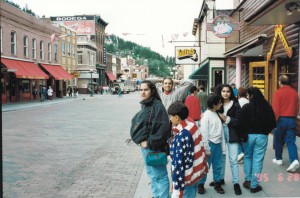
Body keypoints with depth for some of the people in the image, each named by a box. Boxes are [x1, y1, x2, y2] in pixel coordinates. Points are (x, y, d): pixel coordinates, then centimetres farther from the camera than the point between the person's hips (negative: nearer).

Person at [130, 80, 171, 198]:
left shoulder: (157, 105, -17)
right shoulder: (145, 105, 10)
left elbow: (163, 126, -25)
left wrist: (150, 142, -20)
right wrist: (140, 139, 7)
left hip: (154, 147, -9)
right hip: (145, 145, 9)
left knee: (159, 175, 2)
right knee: (152, 173, 22)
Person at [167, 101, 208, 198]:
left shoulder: (182, 135, -27)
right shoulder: (192, 124, -1)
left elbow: (179, 162, -25)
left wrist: (177, 186, -21)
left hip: (187, 176, -8)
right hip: (197, 170, 8)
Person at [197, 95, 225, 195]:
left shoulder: (217, 114, 8)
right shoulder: (206, 115, -13)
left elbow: (220, 129, 11)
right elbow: (204, 133, -14)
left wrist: (221, 143, 7)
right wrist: (206, 148, -14)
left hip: (218, 143, 7)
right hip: (210, 143, -6)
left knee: (218, 165, 13)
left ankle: (217, 183, 27)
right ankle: (200, 184, 16)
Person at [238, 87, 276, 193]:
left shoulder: (246, 107, -10)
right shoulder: (267, 107, -2)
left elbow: (241, 123, -13)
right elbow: (273, 124, 1)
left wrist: (244, 134, -1)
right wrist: (265, 132, 14)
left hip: (249, 135, -1)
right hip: (262, 136, 1)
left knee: (247, 157, 19)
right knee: (258, 160, 5)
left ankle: (248, 180, 20)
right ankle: (254, 185, 10)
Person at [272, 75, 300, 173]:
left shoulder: (278, 92, -9)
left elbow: (275, 109, -13)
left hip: (281, 119, -3)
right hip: (292, 120, 3)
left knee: (278, 140, 13)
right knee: (291, 141, 3)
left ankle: (278, 159, 25)